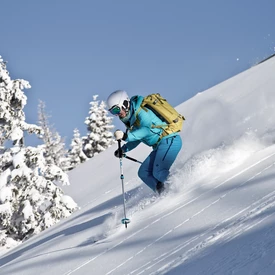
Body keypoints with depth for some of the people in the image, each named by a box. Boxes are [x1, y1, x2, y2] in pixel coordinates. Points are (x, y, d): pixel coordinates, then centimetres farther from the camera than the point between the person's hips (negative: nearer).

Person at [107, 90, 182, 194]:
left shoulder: (141, 111, -13)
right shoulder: (130, 119, 16)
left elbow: (147, 129, -27)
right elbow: (137, 138, 24)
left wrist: (127, 136, -34)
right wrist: (123, 149, 9)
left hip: (169, 140, -10)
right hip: (159, 146, 10)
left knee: (158, 173, -23)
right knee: (143, 173, 6)